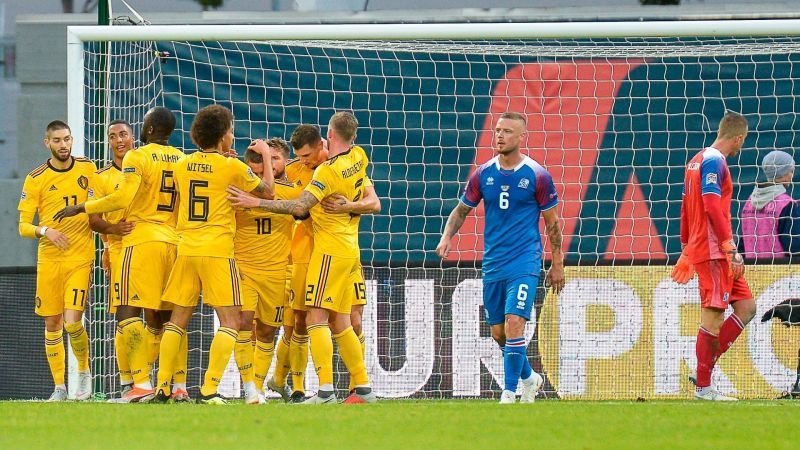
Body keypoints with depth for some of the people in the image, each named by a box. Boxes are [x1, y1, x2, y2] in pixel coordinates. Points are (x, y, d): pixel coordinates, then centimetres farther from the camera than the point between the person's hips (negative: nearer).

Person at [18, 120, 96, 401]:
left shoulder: (87, 169, 5)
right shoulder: (35, 179, 0)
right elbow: (23, 227, -2)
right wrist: (45, 231, -20)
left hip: (80, 256, -1)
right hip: (48, 259, 1)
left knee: (72, 321, -13)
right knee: (52, 323, 3)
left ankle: (84, 370, 12)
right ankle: (59, 386, 12)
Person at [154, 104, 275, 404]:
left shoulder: (182, 166, 7)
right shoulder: (231, 167, -6)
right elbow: (268, 191, 6)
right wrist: (266, 156, 22)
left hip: (186, 250, 5)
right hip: (218, 250, -5)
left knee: (178, 319, 11)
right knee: (230, 321, -2)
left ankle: (162, 387, 8)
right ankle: (209, 389, -13)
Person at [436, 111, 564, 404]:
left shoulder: (537, 176, -5)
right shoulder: (483, 174, 5)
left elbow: (552, 222, 3)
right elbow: (462, 209, 15)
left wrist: (557, 265, 4)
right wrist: (447, 237, -4)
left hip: (525, 262, -5)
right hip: (492, 263, 5)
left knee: (513, 323, -18)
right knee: (498, 331, 9)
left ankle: (510, 392, -11)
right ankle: (528, 378, 33)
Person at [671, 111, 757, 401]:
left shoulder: (697, 160, 19)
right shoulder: (714, 161, -11)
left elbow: (686, 210, 25)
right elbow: (712, 206, -21)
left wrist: (687, 250, 29)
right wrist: (730, 248, -22)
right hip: (712, 251, -10)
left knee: (746, 307, 7)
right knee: (713, 317, -8)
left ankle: (704, 370, 4)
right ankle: (703, 386, -5)